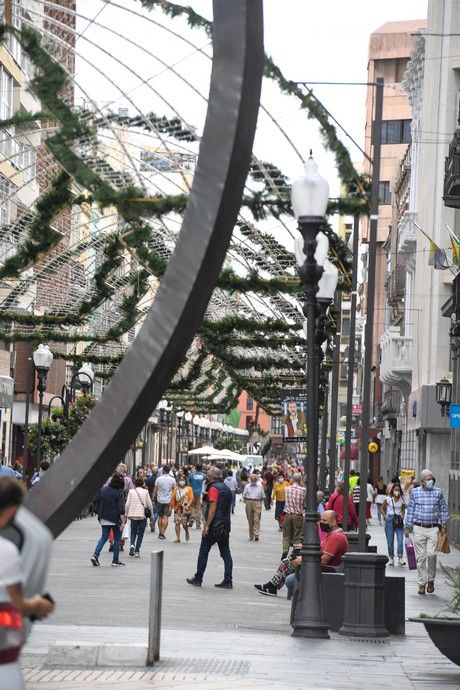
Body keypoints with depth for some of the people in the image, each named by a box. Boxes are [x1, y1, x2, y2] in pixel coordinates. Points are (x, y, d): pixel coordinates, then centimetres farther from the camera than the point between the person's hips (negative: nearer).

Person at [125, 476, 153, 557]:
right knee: (140, 534, 7)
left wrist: (127, 514, 10)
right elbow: (149, 504, 1)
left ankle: (132, 545, -12)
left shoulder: (131, 491, 0)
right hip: (143, 515, -1)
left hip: (133, 515, 1)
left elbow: (127, 504, -1)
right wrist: (151, 514, 14)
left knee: (133, 532, 14)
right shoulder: (145, 492, -2)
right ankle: (137, 551, 3)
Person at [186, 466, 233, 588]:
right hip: (225, 527, 8)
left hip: (214, 527, -8)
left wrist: (207, 525, -19)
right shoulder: (227, 489, 14)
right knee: (226, 553, 6)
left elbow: (213, 507, -19)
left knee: (203, 552, 3)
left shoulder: (214, 488, -12)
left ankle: (198, 579, 8)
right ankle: (228, 581, 2)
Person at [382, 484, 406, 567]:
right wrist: (385, 517, -1)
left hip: (399, 520, 1)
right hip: (390, 519, -1)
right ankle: (391, 558, 12)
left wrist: (402, 516, 7)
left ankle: (400, 558, -12)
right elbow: (382, 508, 8)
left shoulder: (402, 499, 5)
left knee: (400, 539, -10)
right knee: (390, 540, 3)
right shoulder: (388, 499, -1)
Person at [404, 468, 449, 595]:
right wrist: (407, 527, 8)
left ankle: (431, 580, 6)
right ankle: (422, 584, 9)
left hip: (433, 528, 0)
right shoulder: (415, 492, 4)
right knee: (420, 557, 1)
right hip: (419, 528, 0)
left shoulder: (438, 492, 5)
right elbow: (410, 510, 9)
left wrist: (444, 525, 5)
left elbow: (443, 509, 12)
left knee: (431, 554, -13)